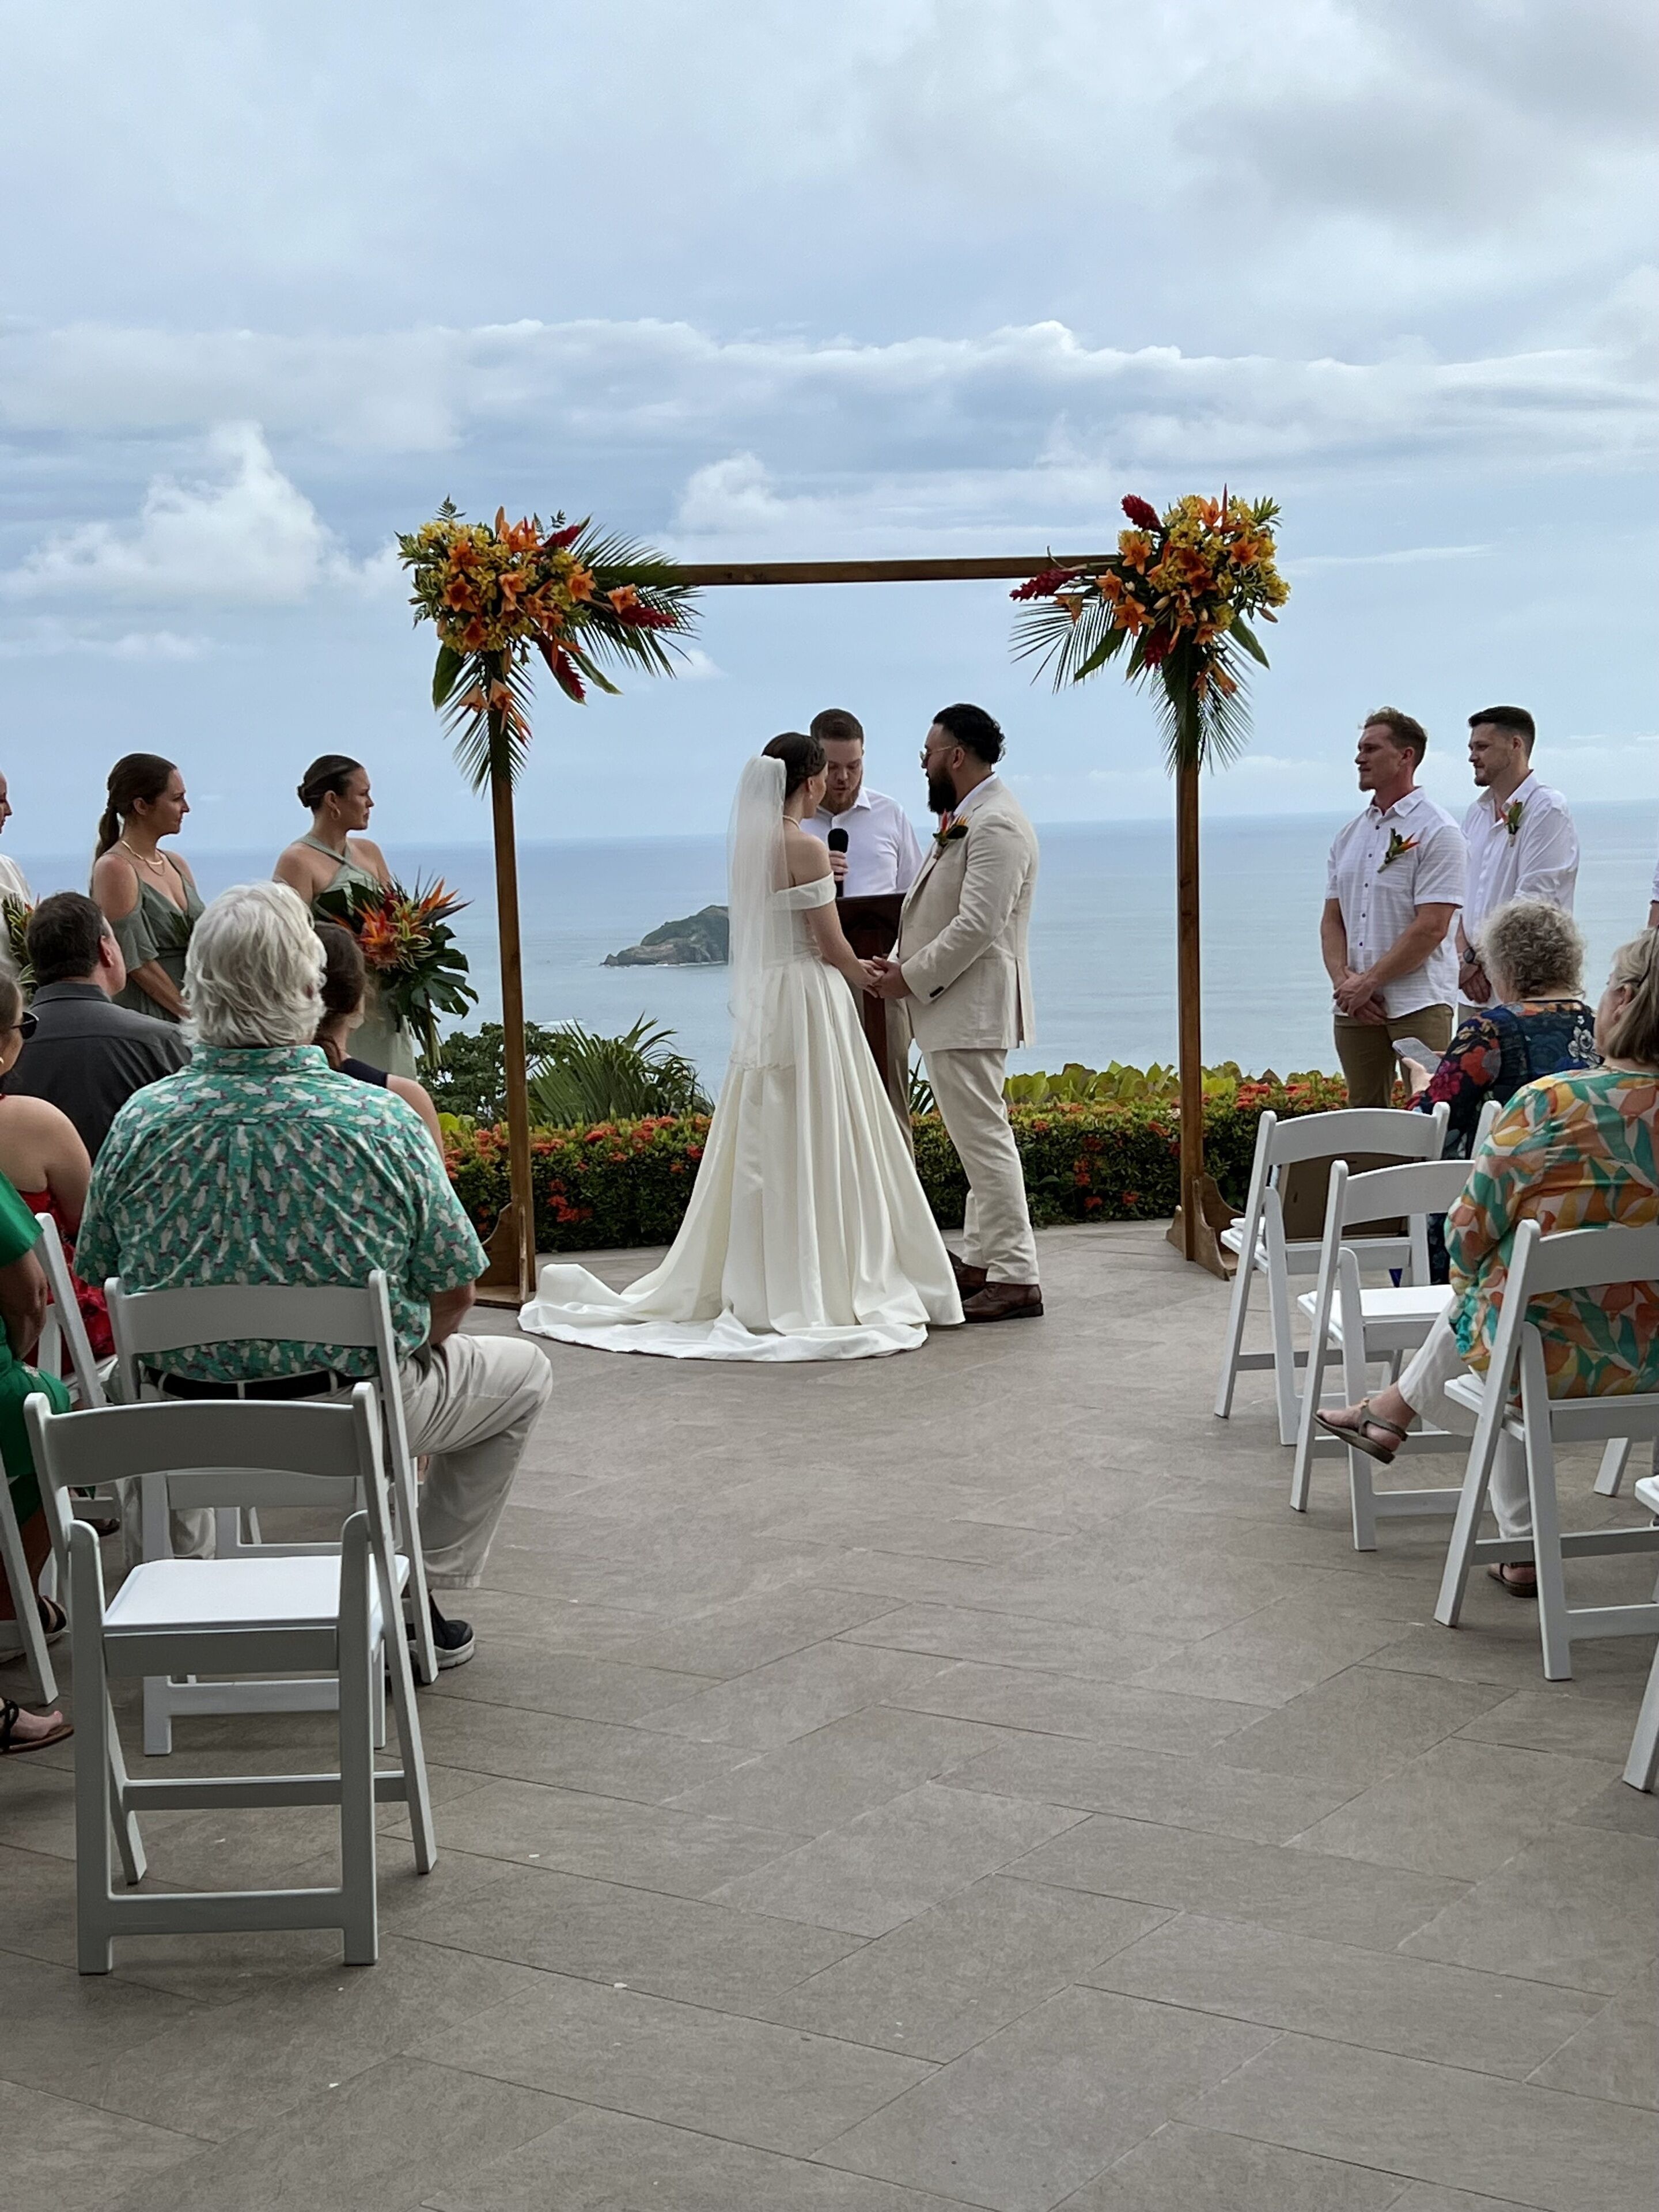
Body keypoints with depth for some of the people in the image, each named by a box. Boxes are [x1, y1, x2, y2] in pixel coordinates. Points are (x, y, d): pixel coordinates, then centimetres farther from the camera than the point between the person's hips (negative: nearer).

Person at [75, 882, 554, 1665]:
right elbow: (452, 1293, -9)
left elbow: (101, 1277, 3)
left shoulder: (140, 1121, -9)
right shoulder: (379, 1119, -17)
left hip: (187, 1424, 4)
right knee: (523, 1372, 23)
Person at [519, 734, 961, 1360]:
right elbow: (831, 947, -12)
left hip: (760, 1005, 8)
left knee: (764, 1146, 11)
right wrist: (871, 978, 6)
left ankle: (755, 1285, 15)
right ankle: (817, 1290, 2)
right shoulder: (806, 848, -14)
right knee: (815, 1148, -2)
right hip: (808, 1006, -8)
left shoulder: (751, 843, 9)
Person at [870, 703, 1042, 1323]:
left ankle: (1017, 1278, -8)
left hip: (971, 1009, -11)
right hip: (949, 1008, 11)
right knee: (976, 1138, 15)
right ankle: (981, 1260, 23)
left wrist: (912, 977, -16)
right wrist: (902, 964, 7)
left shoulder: (996, 825, -17)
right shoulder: (965, 819, 18)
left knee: (984, 1139, -10)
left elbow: (977, 926, -23)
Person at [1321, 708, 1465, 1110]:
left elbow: (1432, 927, -13)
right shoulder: (1350, 835, 17)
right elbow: (1332, 919, 14)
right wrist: (1343, 979, -4)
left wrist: (1368, 982, -13)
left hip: (1418, 1004, -7)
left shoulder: (1436, 831, -6)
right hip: (1354, 1004, 7)